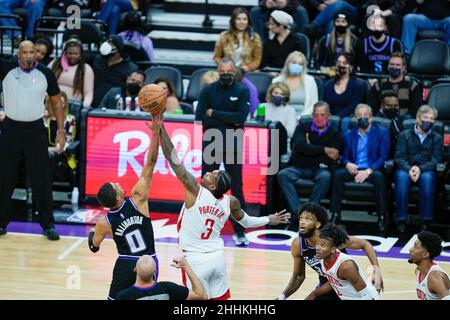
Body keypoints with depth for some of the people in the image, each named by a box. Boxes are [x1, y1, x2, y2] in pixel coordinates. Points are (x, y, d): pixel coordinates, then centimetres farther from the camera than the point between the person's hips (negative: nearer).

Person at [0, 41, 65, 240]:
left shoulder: (46, 73, -3)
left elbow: (57, 101, 6)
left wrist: (61, 130, 1)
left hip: (35, 130, -1)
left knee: (41, 179, -1)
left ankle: (48, 225, 6)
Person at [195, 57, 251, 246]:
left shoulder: (242, 91, -1)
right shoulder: (208, 91, 1)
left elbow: (241, 118, -14)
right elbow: (200, 118, -9)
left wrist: (214, 114, -12)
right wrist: (228, 121, -14)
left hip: (233, 146, -1)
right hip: (210, 144, 1)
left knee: (236, 189, 3)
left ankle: (239, 231, 9)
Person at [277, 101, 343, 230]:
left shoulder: (334, 135, 10)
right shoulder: (302, 128, 14)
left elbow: (333, 157, -6)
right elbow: (300, 146, -7)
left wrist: (310, 149, -3)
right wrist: (324, 150, -12)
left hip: (318, 169, -1)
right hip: (298, 167, 1)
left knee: (325, 176, -36)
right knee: (282, 175, -29)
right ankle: (297, 213, -36)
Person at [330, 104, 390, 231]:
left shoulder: (382, 133, 7)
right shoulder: (349, 135, 19)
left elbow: (383, 157, -3)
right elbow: (344, 157, 17)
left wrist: (369, 171, -19)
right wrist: (347, 164, -10)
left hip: (372, 170, -3)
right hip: (354, 170, 3)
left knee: (379, 176, -37)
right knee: (338, 174, -28)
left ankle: (382, 217, -29)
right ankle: (335, 215, -25)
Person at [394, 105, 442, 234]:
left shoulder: (437, 138, 15)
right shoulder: (405, 135, 14)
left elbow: (435, 160, 2)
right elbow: (399, 157, 3)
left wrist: (420, 169, -17)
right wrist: (409, 169, -18)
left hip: (426, 171, 0)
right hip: (406, 169, 0)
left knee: (427, 178, -36)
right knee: (402, 176, -36)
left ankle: (425, 221, -34)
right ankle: (401, 220, -34)